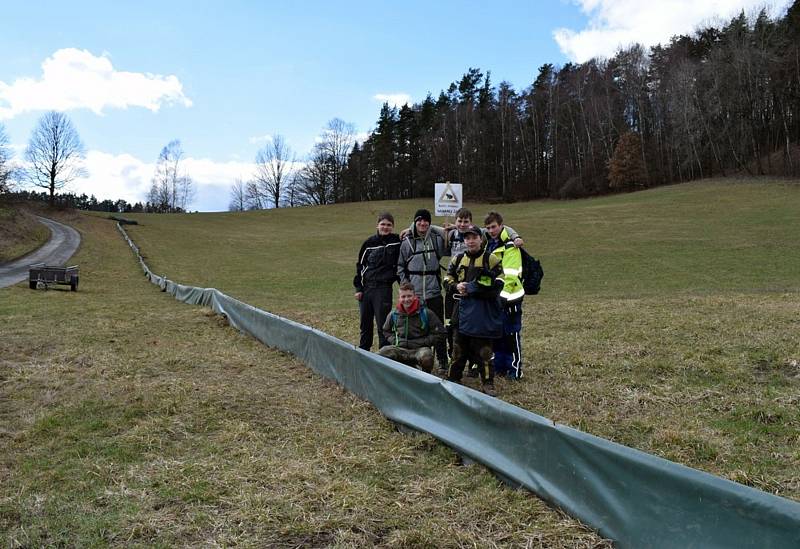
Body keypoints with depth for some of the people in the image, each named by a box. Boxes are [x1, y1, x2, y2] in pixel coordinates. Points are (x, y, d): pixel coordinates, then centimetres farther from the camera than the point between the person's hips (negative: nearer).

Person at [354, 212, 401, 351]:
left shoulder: (397, 242, 0)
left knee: (382, 324, -4)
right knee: (365, 325, 12)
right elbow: (360, 265, 10)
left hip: (384, 288, -3)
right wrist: (358, 288, 6)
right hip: (366, 287, 3)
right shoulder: (369, 243, 6)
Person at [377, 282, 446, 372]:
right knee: (380, 354, -26)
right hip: (399, 349, 3)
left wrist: (422, 342, -8)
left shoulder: (426, 313, -3)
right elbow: (386, 331, 24)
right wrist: (394, 340, 4)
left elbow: (439, 333, -1)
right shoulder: (393, 315, 7)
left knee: (426, 357, -39)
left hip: (419, 349, -2)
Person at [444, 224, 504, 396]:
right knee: (459, 347, 11)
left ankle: (487, 383, 11)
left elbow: (497, 284, -10)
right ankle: (453, 378, 23)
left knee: (483, 349, 0)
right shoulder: (458, 259, 10)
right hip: (463, 309, 4)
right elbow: (447, 278, 16)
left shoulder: (491, 259, -4)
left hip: (484, 312, -4)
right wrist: (456, 286, -7)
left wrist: (472, 288, -15)